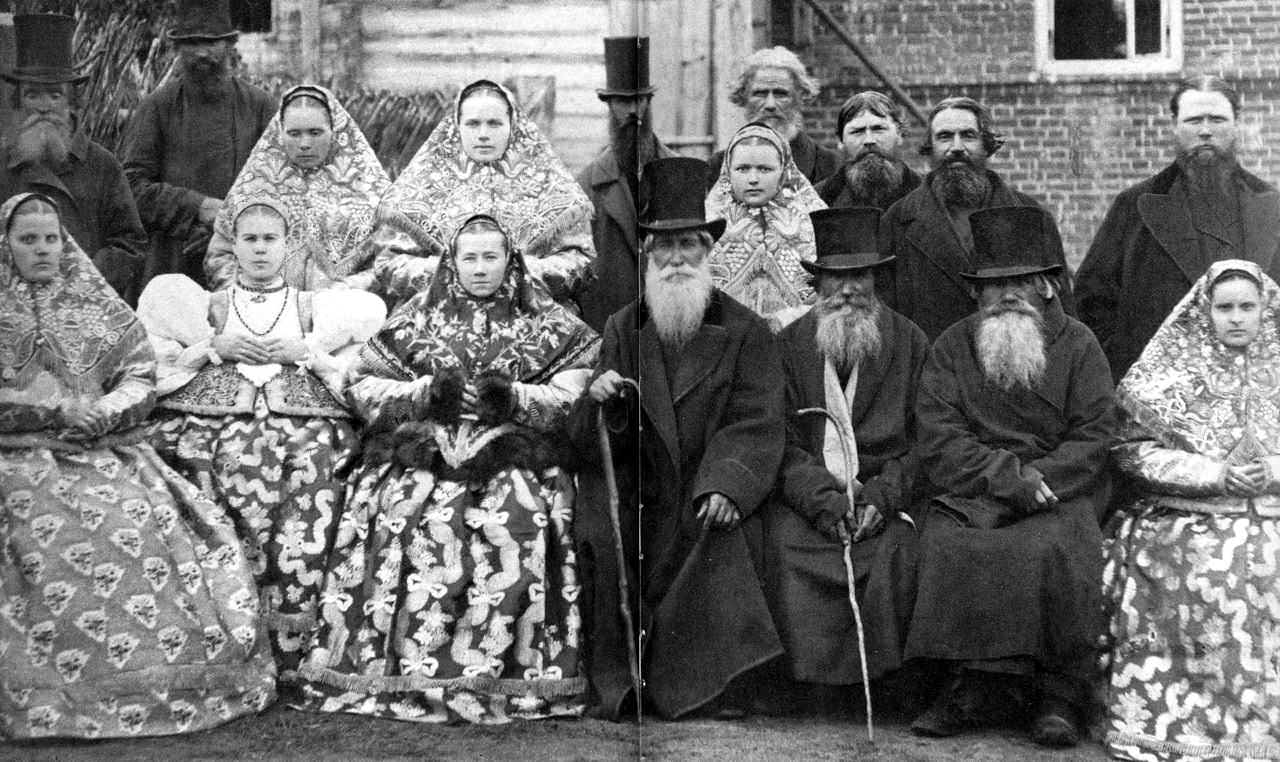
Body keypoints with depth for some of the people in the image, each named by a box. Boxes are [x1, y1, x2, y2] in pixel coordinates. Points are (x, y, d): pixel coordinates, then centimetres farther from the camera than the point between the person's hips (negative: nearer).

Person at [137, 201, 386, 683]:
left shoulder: (310, 306, 24)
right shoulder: (212, 305, 24)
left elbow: (351, 367, 12)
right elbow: (160, 360, 13)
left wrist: (304, 351, 1)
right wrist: (215, 347, 3)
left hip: (304, 413, 0)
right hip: (222, 413, 0)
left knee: (314, 464, -26)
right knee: (244, 463, -26)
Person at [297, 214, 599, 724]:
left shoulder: (544, 323, 14)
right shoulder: (417, 318, 16)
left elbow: (578, 393, 4)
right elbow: (363, 385, 11)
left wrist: (516, 399, -11)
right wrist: (425, 394, -5)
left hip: (516, 455, -1)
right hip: (422, 453, 1)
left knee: (519, 520, -29)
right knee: (420, 522, -28)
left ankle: (517, 672, -25)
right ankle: (411, 670, -23)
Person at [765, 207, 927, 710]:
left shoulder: (910, 343, 9)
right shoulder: (789, 345, 10)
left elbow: (924, 440, 4)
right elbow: (782, 441, 3)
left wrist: (883, 495, -12)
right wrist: (824, 499, -13)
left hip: (885, 494, 0)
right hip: (806, 495, 1)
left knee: (895, 552, -28)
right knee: (787, 544, -26)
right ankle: (816, 690, -18)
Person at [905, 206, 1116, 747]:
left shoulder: (1078, 345, 9)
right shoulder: (952, 348, 11)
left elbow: (1095, 437, 2)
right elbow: (936, 440, 0)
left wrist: (1037, 479, -14)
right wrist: (1005, 475, -14)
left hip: (1059, 495, -1)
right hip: (969, 494, 1)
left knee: (1052, 548, -32)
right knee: (947, 544, -30)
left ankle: (1060, 697, -19)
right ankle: (975, 686, -21)